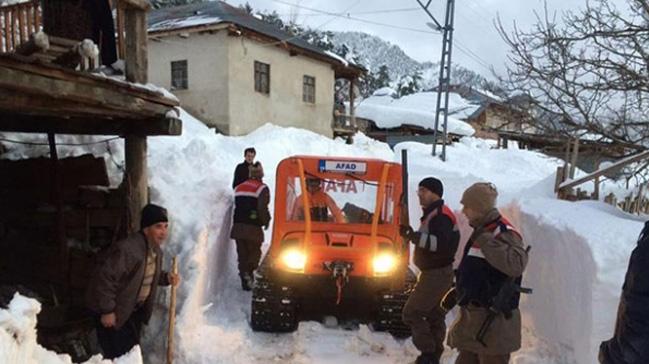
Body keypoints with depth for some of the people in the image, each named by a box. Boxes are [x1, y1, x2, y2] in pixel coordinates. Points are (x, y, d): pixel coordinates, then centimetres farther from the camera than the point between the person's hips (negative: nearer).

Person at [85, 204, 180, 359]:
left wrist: (166, 278, -5)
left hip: (135, 310, 8)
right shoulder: (126, 249, -30)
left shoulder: (156, 250, 0)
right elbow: (104, 278, -29)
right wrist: (107, 311, -25)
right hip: (114, 312, -8)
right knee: (117, 355, -3)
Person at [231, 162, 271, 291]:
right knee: (254, 252, 6)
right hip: (253, 228, -5)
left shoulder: (238, 187, 14)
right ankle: (248, 272, -20)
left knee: (242, 254, 11)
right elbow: (262, 208, -16)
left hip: (238, 227, 5)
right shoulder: (262, 188, -6)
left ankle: (245, 281, 10)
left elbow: (235, 206, 17)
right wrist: (266, 221, -1)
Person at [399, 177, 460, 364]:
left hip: (436, 274, -11)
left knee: (411, 312, -7)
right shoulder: (433, 214, 15)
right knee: (434, 315, 15)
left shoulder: (440, 215, -19)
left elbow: (441, 244, -34)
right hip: (435, 273, 11)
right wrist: (414, 236, 13)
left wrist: (414, 236, -36)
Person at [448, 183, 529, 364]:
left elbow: (516, 264, -37)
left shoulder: (504, 233, -18)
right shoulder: (481, 231, 11)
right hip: (472, 316, 9)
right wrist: (455, 293, 21)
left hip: (493, 320, -9)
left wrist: (485, 240, -33)